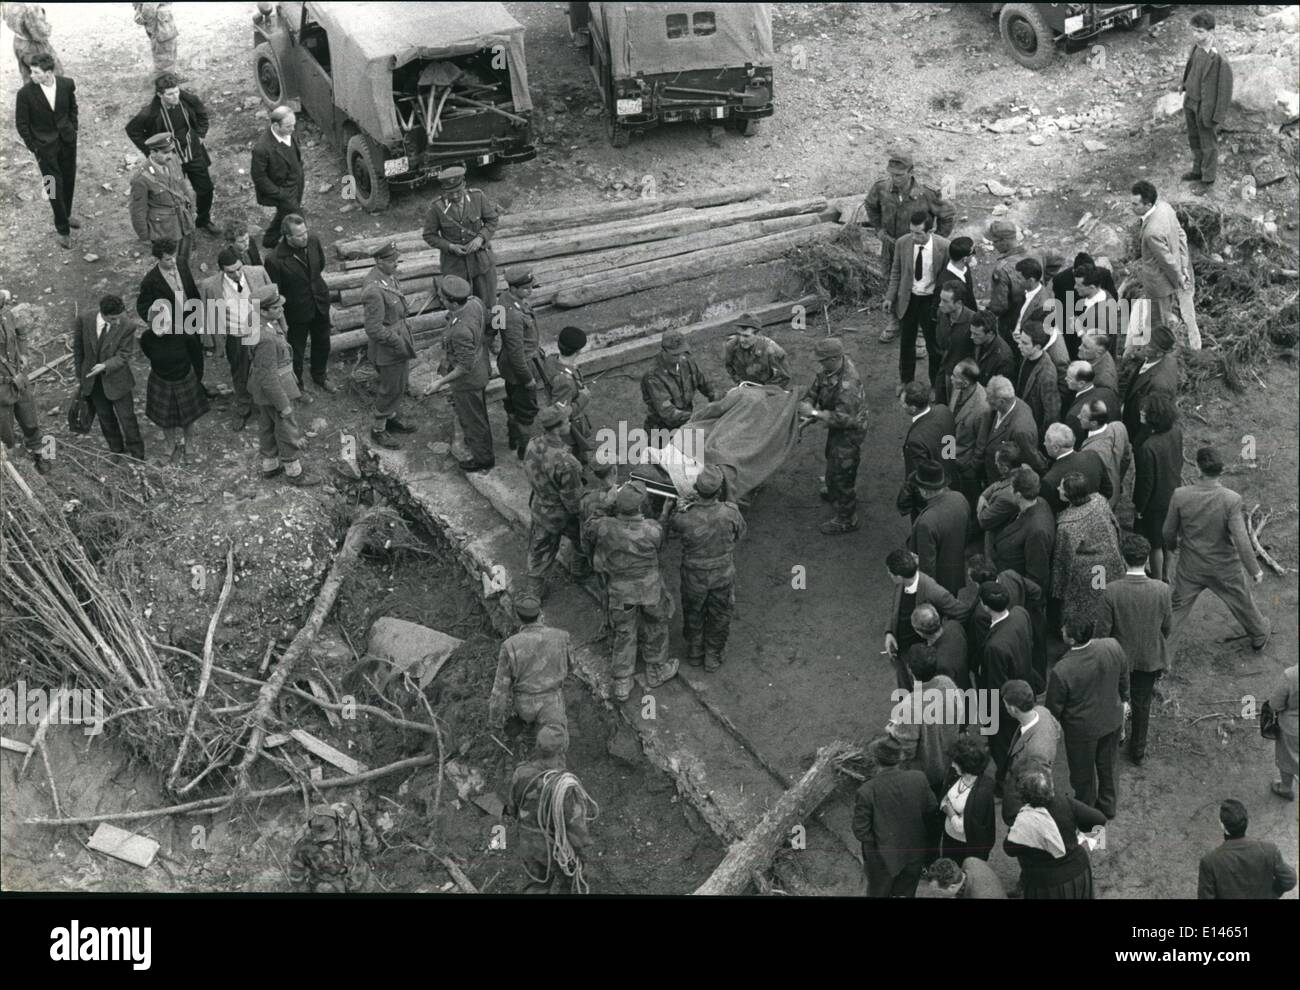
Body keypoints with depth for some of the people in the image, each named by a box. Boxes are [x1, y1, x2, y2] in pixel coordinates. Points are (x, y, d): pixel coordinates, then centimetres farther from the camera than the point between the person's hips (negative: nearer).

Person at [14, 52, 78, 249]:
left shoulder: (67, 84, -12)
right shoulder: (26, 93, -19)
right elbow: (21, 124, -9)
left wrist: (72, 130, 6)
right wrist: (33, 148, -7)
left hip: (67, 141, 3)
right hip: (45, 146, -3)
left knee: (69, 181, 17)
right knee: (55, 187, 1)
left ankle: (65, 215, 41)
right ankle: (62, 229, 15)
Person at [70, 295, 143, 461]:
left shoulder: (126, 329, -20)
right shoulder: (84, 321, -12)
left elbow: (122, 357, -20)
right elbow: (78, 350, 1)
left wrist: (105, 366, -38)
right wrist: (79, 377, 7)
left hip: (117, 381, -3)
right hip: (93, 383, 3)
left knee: (127, 421, 6)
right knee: (106, 420, 19)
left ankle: (138, 458, 22)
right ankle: (117, 452, 38)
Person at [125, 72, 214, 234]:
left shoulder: (189, 98, -17)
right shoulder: (150, 112, -25)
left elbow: (202, 113, 8)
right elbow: (132, 129, -6)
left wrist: (200, 135, 4)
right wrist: (149, 150, -7)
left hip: (194, 153, 4)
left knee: (206, 188, 14)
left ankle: (204, 220, 41)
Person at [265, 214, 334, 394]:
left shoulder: (313, 240, -17)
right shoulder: (275, 260, -32)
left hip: (320, 303, 5)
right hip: (297, 311, -5)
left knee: (322, 344, 26)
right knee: (297, 351, 17)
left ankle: (320, 378, 54)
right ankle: (297, 385, 44)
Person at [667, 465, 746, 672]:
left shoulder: (685, 518, -32)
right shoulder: (730, 513, -28)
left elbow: (668, 530, -9)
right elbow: (740, 534, -7)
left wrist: (680, 507, 2)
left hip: (694, 576, 0)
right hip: (723, 575, 0)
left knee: (693, 615, 26)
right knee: (719, 616, 25)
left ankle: (694, 653, 46)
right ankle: (712, 657, 41)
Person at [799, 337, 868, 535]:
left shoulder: (847, 386, -39)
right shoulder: (830, 369, -11)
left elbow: (842, 418, -35)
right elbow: (814, 388, 4)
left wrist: (814, 413, -29)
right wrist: (807, 403, -13)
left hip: (849, 433, -9)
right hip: (838, 429, 9)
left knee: (840, 473, 4)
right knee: (833, 459, 31)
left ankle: (846, 520, 21)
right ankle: (835, 494, 58)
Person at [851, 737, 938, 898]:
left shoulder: (866, 792, -26)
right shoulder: (918, 779, -17)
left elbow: (860, 831, -19)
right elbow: (932, 810, -4)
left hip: (883, 858, -3)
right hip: (915, 853, 3)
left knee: (879, 893, 24)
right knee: (906, 892, 25)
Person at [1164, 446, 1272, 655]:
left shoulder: (1180, 496, -21)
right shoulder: (1231, 500, -26)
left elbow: (1169, 531, -7)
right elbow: (1241, 539, -24)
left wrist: (1171, 546, 17)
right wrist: (1254, 570, -10)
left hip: (1191, 568, 0)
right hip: (1225, 570, 0)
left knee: (1177, 607, 17)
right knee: (1242, 602, 25)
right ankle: (1259, 636, 49)